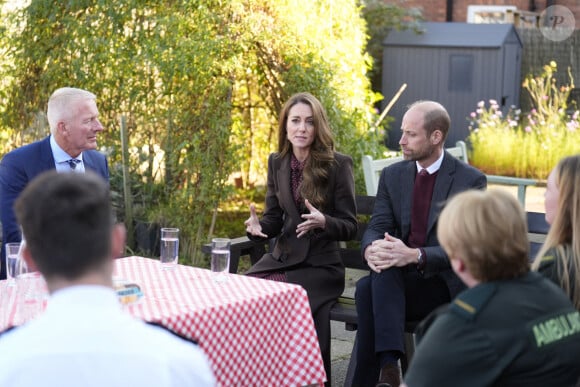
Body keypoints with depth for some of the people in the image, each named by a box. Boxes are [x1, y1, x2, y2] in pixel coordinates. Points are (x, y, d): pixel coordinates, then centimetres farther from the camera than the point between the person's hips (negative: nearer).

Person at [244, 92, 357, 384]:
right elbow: (274, 218, 12)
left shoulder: (339, 165, -6)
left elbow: (349, 227, -5)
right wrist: (258, 227, -11)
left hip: (321, 264, -4)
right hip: (282, 257, 4)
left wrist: (323, 222, -26)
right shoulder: (277, 162, 8)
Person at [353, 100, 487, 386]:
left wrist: (416, 255, -31)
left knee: (379, 279, -33)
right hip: (398, 280, 5)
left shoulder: (471, 180, -6)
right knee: (367, 286, -30)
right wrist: (371, 249, -24)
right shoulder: (392, 175, 9)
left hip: (444, 285, -4)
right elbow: (376, 227, 3)